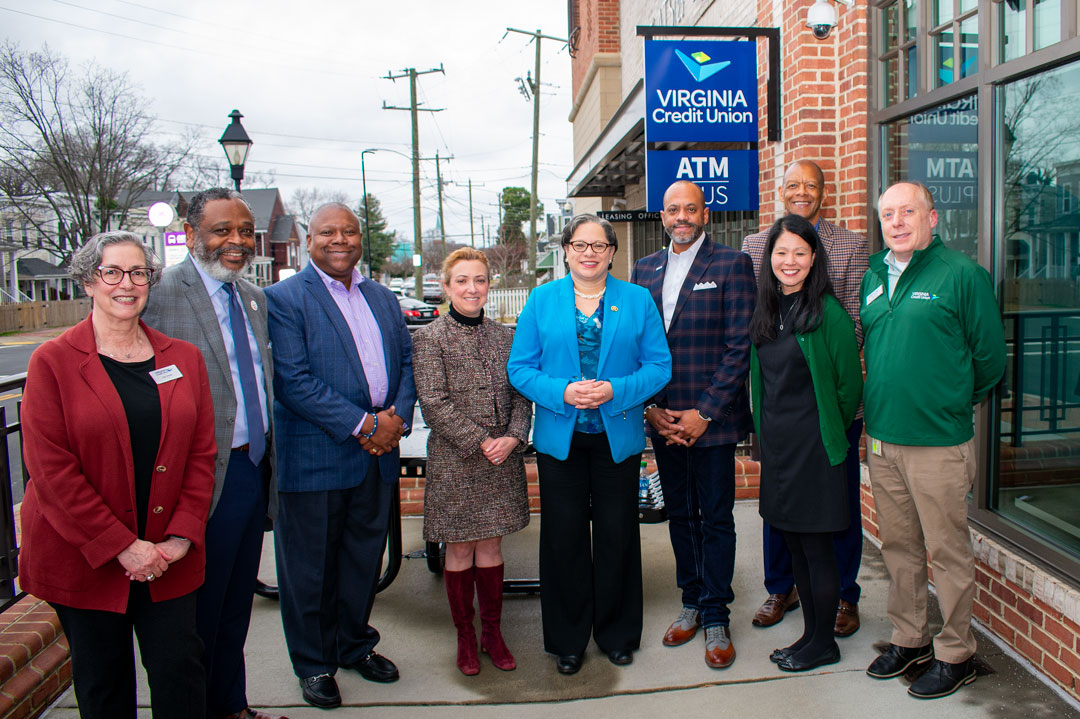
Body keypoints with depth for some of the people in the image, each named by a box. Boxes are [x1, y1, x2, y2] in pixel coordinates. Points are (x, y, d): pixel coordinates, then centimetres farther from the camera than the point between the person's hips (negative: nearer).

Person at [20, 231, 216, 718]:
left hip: (167, 558, 2)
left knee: (181, 671, 4)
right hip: (82, 559, -2)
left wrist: (181, 537, -7)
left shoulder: (184, 359, 5)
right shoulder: (52, 362, -5)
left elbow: (202, 454, 4)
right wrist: (121, 546, -15)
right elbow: (50, 468, -11)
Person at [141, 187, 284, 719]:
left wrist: (269, 460, 14)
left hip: (255, 470, 8)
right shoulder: (162, 294, -14)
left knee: (237, 605, 21)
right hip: (209, 477, -7)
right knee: (201, 609, 8)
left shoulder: (255, 297, 11)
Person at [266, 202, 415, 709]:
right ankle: (314, 663, 27)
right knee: (310, 568, 8)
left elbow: (406, 360, 12)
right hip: (314, 456, -5)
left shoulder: (382, 299, 13)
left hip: (377, 456, 6)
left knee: (364, 558, 18)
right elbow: (294, 379, -17)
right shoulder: (283, 298, -8)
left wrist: (397, 417, -7)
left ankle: (355, 645, 38)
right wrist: (363, 424, -18)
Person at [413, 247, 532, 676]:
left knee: (491, 545, 11)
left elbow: (521, 396, 7)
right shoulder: (429, 339, -4)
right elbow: (434, 403, -11)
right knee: (460, 548, 7)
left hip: (502, 461, 3)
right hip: (454, 461, -3)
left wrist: (513, 437, -10)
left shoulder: (504, 336, 8)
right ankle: (465, 637, 23)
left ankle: (492, 632, 26)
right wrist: (481, 443, -15)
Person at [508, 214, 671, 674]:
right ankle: (567, 640, 25)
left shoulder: (637, 300, 3)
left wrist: (615, 391, -17)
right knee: (564, 536, 7)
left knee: (617, 534, 9)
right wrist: (562, 393, -17)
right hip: (560, 437, 0)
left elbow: (659, 366, -1)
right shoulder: (542, 300, 4)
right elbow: (519, 368, 0)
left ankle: (617, 634, 29)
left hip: (618, 437, 0)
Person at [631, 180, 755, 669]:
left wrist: (704, 413, -13)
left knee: (716, 519, 4)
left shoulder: (731, 264, -4)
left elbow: (740, 346, -9)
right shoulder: (645, 269, 10)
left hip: (712, 418, -4)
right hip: (663, 418, 4)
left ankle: (715, 616, 18)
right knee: (679, 514, 14)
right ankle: (691, 602, 30)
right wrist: (652, 408, -1)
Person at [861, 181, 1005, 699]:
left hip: (938, 443, -6)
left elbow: (989, 358, -4)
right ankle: (908, 640, 31)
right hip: (880, 441, 6)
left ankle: (955, 655, 20)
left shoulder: (962, 275, -8)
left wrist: (951, 404, 5)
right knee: (899, 548, 16)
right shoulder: (873, 278, 10)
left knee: (947, 553, 5)